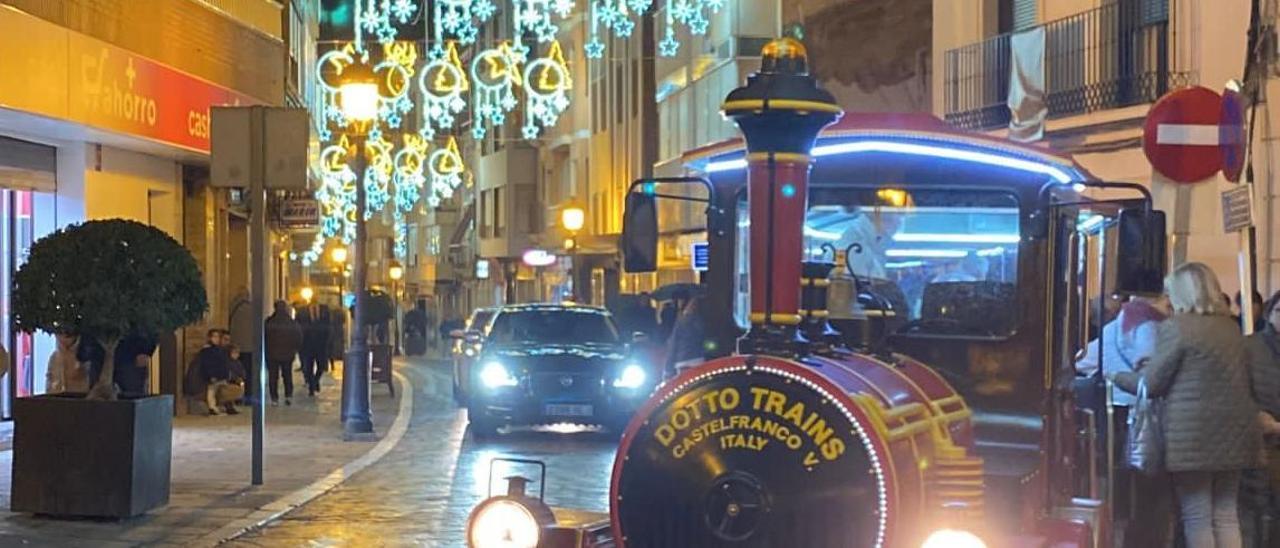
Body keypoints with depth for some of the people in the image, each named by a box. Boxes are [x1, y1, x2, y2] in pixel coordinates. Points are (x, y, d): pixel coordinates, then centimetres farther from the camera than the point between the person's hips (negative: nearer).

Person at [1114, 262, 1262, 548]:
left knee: (1197, 517, -1)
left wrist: (1117, 377, 13)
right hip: (1234, 429, 7)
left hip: (1193, 433, -7)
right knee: (1226, 516, 9)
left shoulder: (1176, 327, -8)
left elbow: (1151, 383, -7)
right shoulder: (1231, 327, 13)